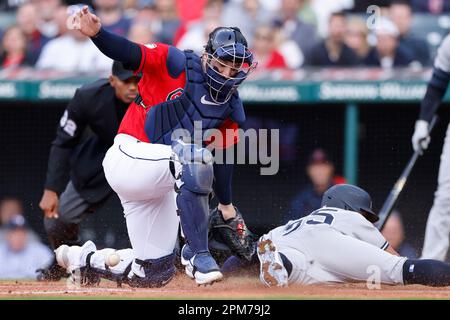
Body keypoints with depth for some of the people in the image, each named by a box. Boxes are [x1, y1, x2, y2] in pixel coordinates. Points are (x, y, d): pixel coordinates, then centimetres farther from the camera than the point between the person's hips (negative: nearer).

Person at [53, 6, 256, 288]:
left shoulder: (231, 107, 7)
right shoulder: (176, 65, -11)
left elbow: (223, 161, 12)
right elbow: (129, 54, -24)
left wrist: (227, 208, 10)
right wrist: (97, 33, -42)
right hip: (129, 156, -8)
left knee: (153, 272, 10)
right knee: (196, 157, -36)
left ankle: (79, 258, 36)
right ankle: (198, 256, -28)